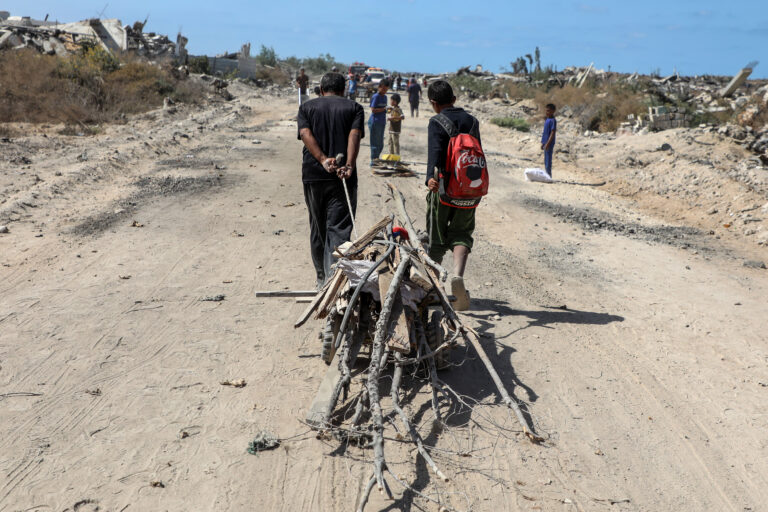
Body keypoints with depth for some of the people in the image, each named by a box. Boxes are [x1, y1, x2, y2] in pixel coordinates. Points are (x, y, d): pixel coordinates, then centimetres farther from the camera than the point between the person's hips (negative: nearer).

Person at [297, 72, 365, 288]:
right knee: (339, 229, -3)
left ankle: (322, 277, 25)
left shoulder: (306, 108, 13)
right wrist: (349, 165, -20)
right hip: (343, 178, -2)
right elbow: (354, 135, -9)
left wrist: (323, 160, -16)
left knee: (317, 228, 15)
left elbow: (305, 134, -5)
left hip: (312, 175, 2)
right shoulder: (354, 108, 9)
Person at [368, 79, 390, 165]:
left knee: (380, 145, 12)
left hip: (382, 123, 8)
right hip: (375, 122, -8)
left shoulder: (384, 97, 15)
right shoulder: (376, 96, -10)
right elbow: (373, 110, -17)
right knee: (375, 144, -4)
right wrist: (384, 109, -20)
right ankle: (373, 161, 5)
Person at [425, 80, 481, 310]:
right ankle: (458, 275, -19)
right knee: (461, 232, 7)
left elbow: (435, 151, -23)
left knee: (436, 235, 10)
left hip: (444, 184, -3)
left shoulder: (436, 122, -5)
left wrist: (430, 176, -36)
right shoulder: (472, 121, 10)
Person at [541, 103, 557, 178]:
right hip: (545, 142, 9)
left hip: (549, 144, -9)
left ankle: (549, 176, -2)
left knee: (548, 160, -6)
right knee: (546, 160, 14)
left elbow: (553, 133, -19)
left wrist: (547, 143, -23)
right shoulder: (547, 119, 14)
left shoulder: (553, 120, -14)